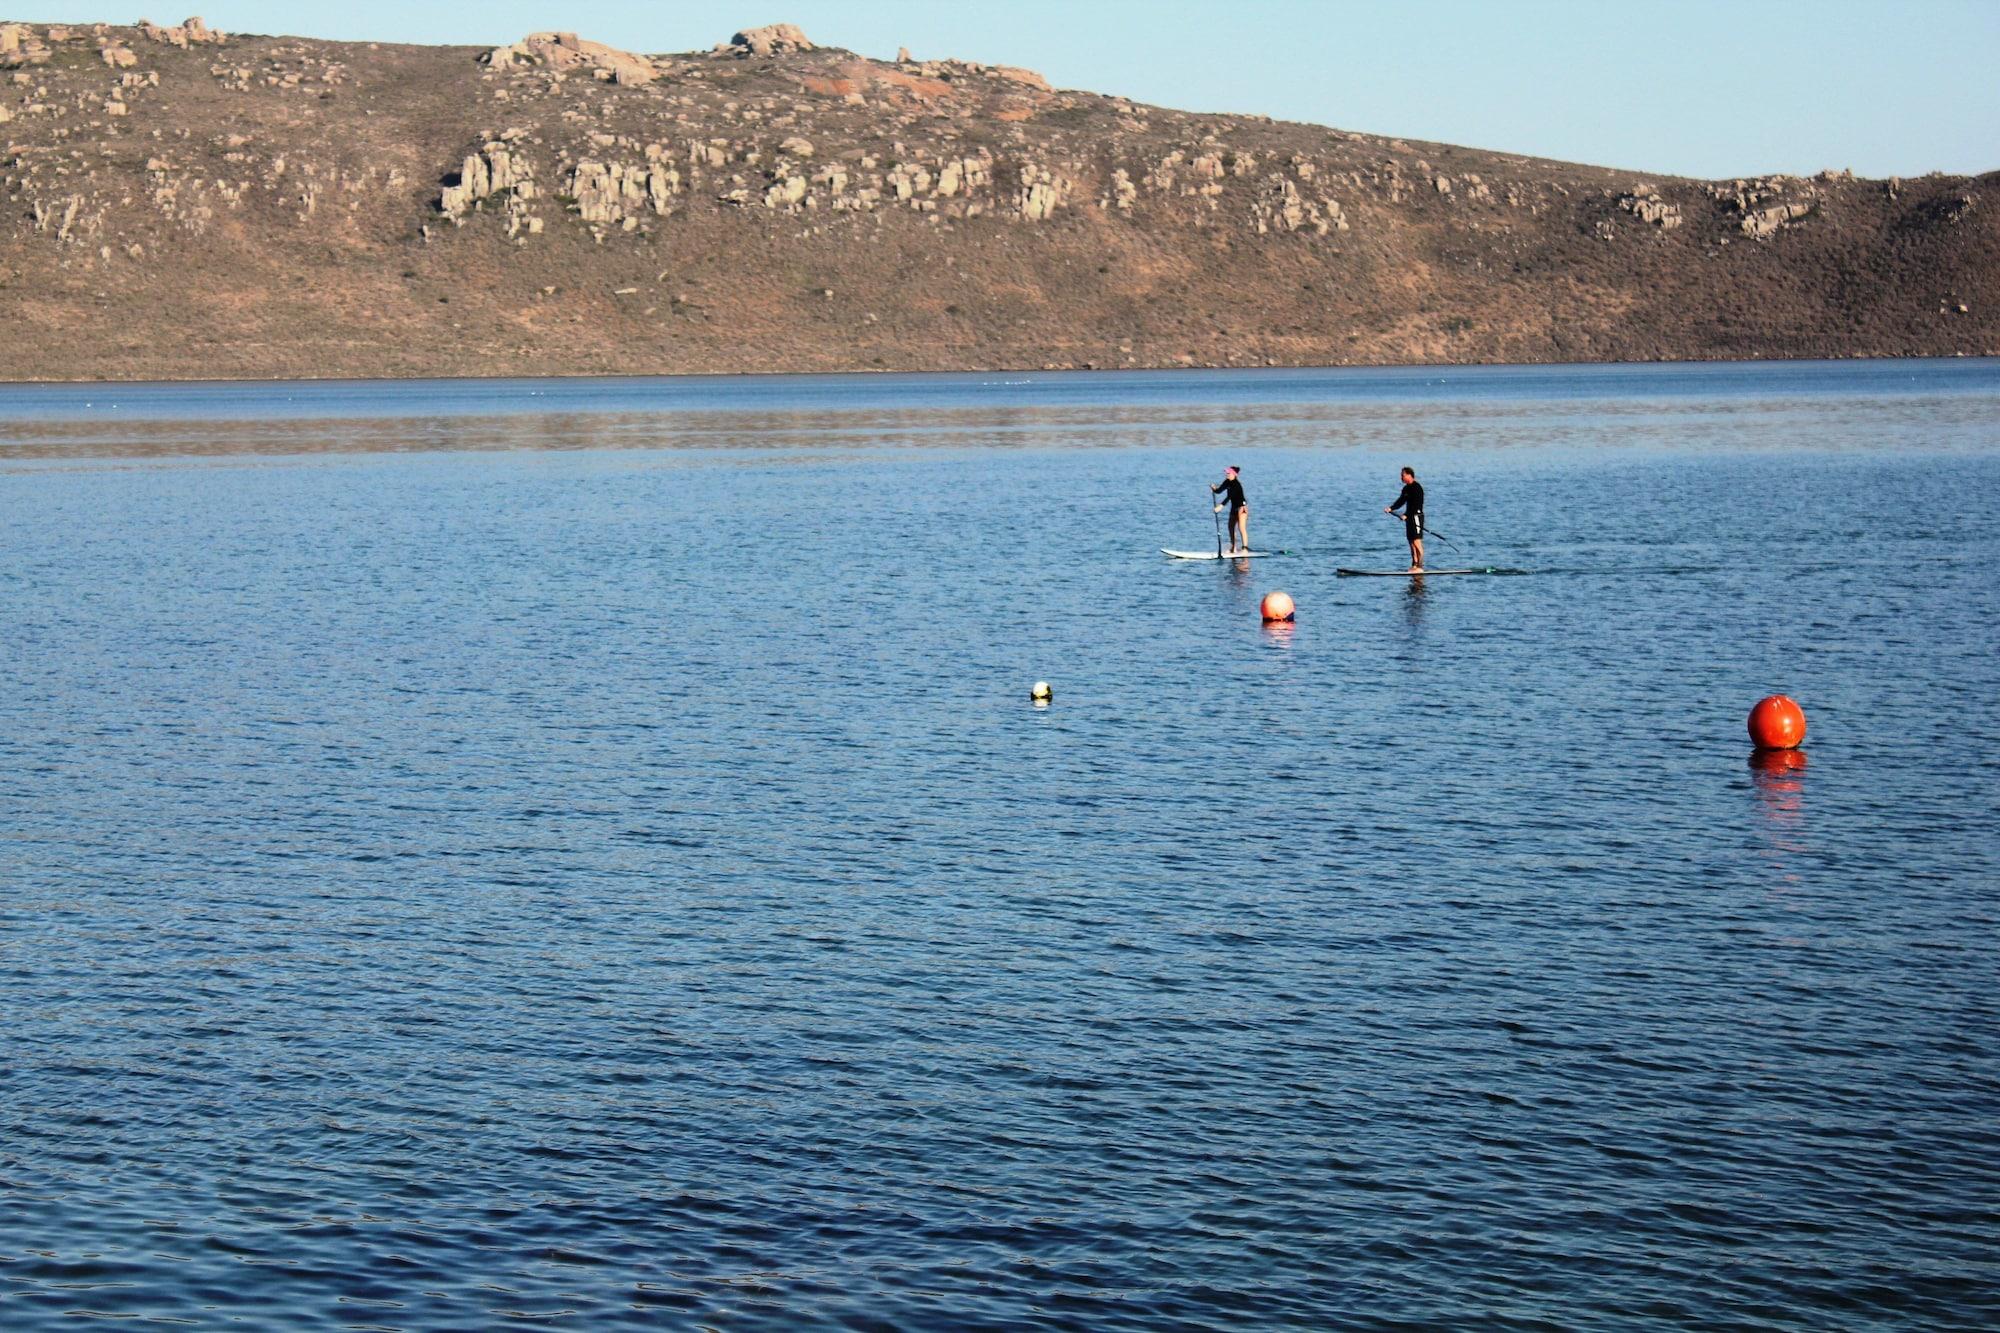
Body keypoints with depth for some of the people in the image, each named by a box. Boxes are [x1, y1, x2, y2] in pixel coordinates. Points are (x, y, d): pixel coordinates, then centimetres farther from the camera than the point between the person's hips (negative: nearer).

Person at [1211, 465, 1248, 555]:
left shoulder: (1236, 484, -23)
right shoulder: (1227, 482, 4)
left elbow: (1229, 496, -30)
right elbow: (1219, 491, 6)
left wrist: (1221, 506, -35)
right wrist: (1214, 489, -15)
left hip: (1242, 507, -10)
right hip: (1234, 507, 10)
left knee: (1241, 527, -15)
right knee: (1231, 527, 13)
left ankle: (1245, 548, -18)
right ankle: (1233, 548, 22)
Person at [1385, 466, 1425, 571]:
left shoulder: (1417, 488, -14)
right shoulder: (1406, 489, 15)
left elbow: (1416, 505, -20)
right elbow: (1401, 501, 14)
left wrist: (1406, 515, -24)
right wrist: (1391, 508, 0)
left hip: (1416, 516, -9)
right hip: (1409, 517, 9)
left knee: (1417, 542, -10)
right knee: (1411, 542, 10)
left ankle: (1420, 566, -10)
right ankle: (1414, 565, 15)